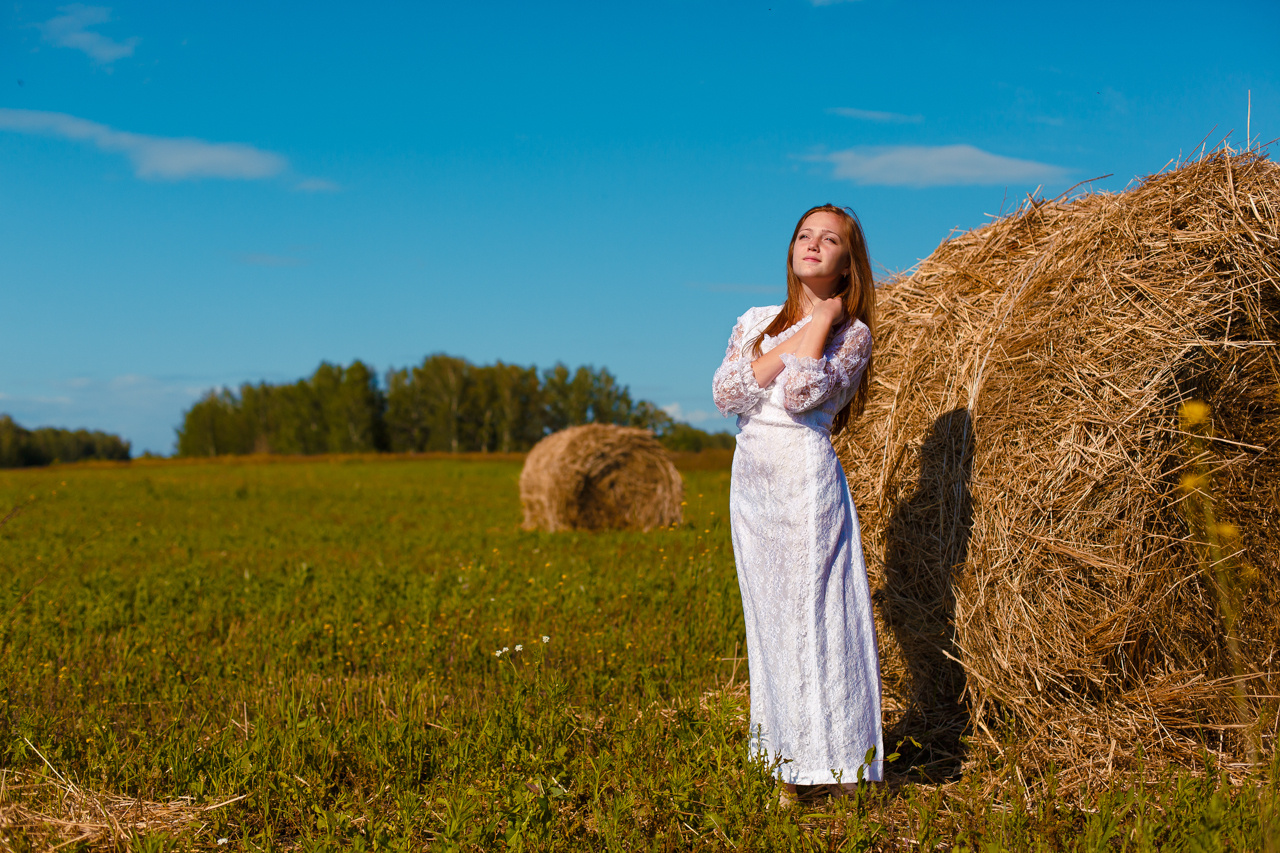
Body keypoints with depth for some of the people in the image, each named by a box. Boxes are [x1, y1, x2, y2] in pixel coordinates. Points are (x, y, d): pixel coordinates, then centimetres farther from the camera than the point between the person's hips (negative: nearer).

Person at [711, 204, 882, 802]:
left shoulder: (850, 333, -1)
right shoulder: (755, 322, 13)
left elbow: (800, 393, -18)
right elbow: (726, 394, -2)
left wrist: (822, 321, -10)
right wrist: (788, 344, -7)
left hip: (807, 481, -6)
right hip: (750, 481, 6)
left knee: (814, 616, -6)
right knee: (769, 620, 9)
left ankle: (834, 763, 4)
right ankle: (792, 760, 19)